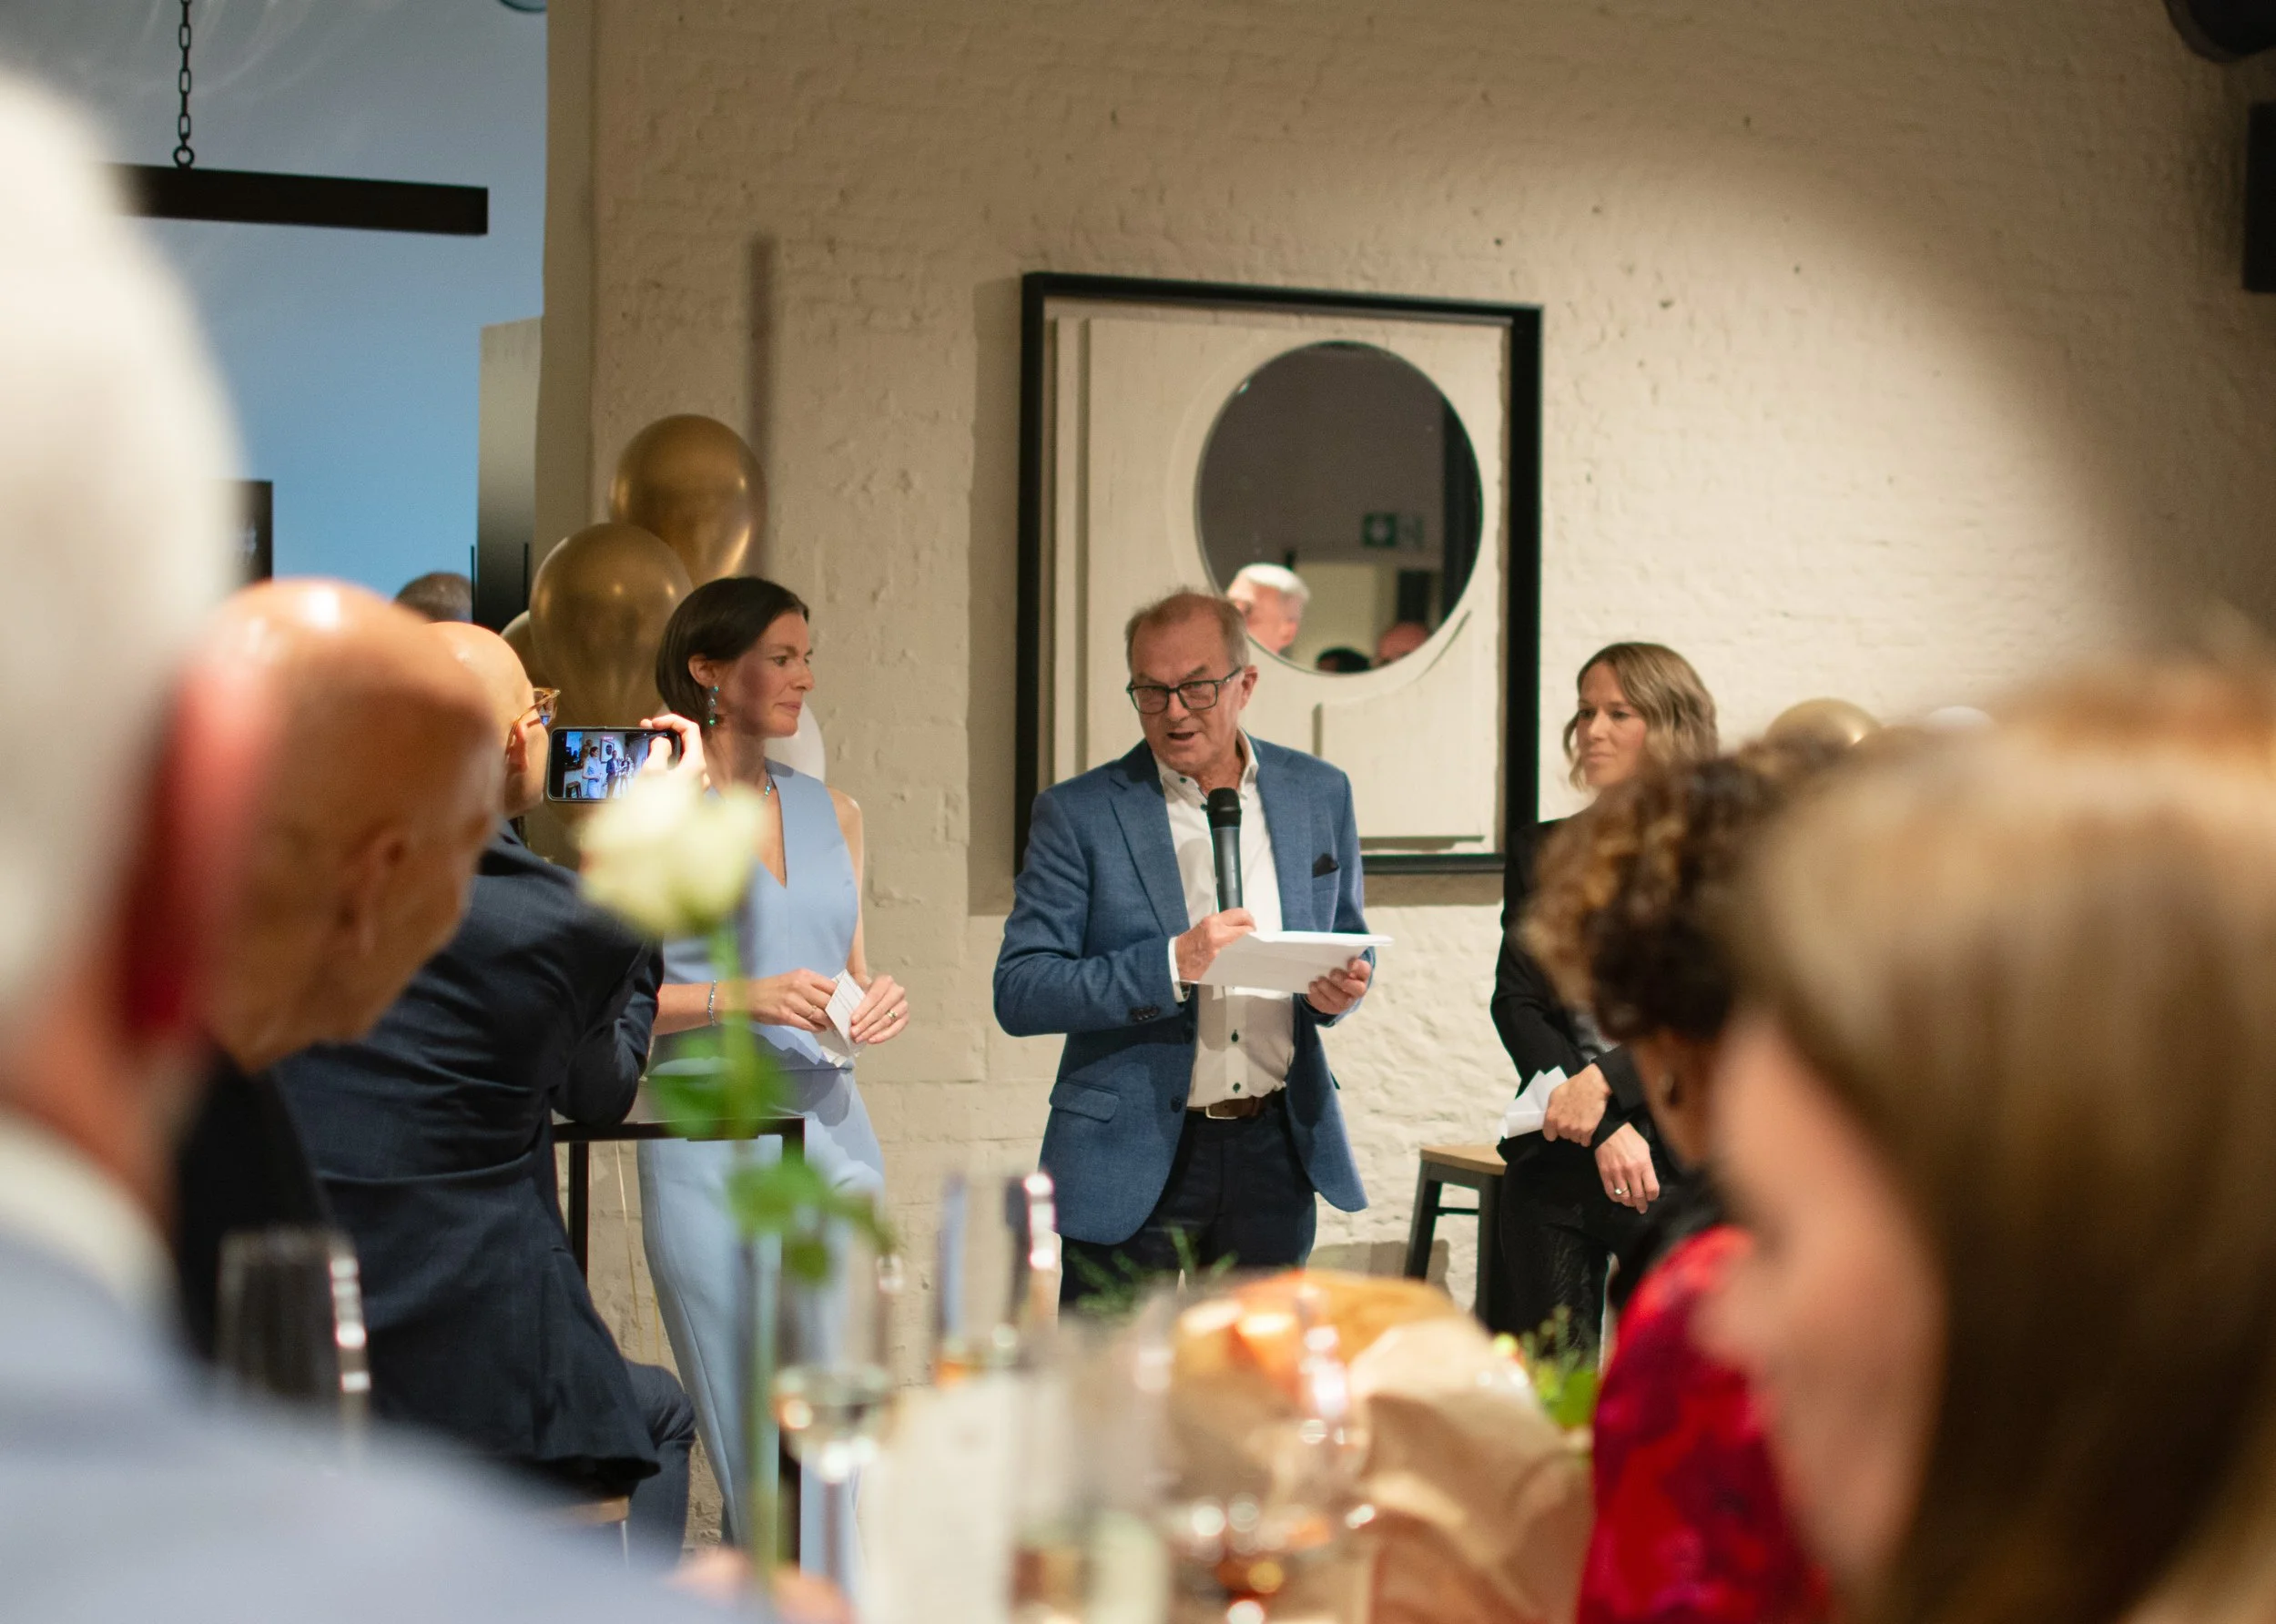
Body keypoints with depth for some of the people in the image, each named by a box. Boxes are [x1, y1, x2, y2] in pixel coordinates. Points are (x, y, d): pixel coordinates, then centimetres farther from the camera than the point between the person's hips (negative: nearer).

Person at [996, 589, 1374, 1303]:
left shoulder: (1319, 793, 7)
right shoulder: (1077, 814, -5)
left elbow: (1347, 942, 18)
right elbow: (1017, 993, -10)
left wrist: (1342, 986, -7)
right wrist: (1171, 965, -22)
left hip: (1274, 1160, 3)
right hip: (1131, 1167, -3)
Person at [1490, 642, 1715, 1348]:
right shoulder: (1541, 853, 12)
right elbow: (1516, 1006, 6)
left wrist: (1607, 1080, -17)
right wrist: (1605, 1132, -7)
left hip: (1688, 1161, -3)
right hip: (1558, 1164, 3)